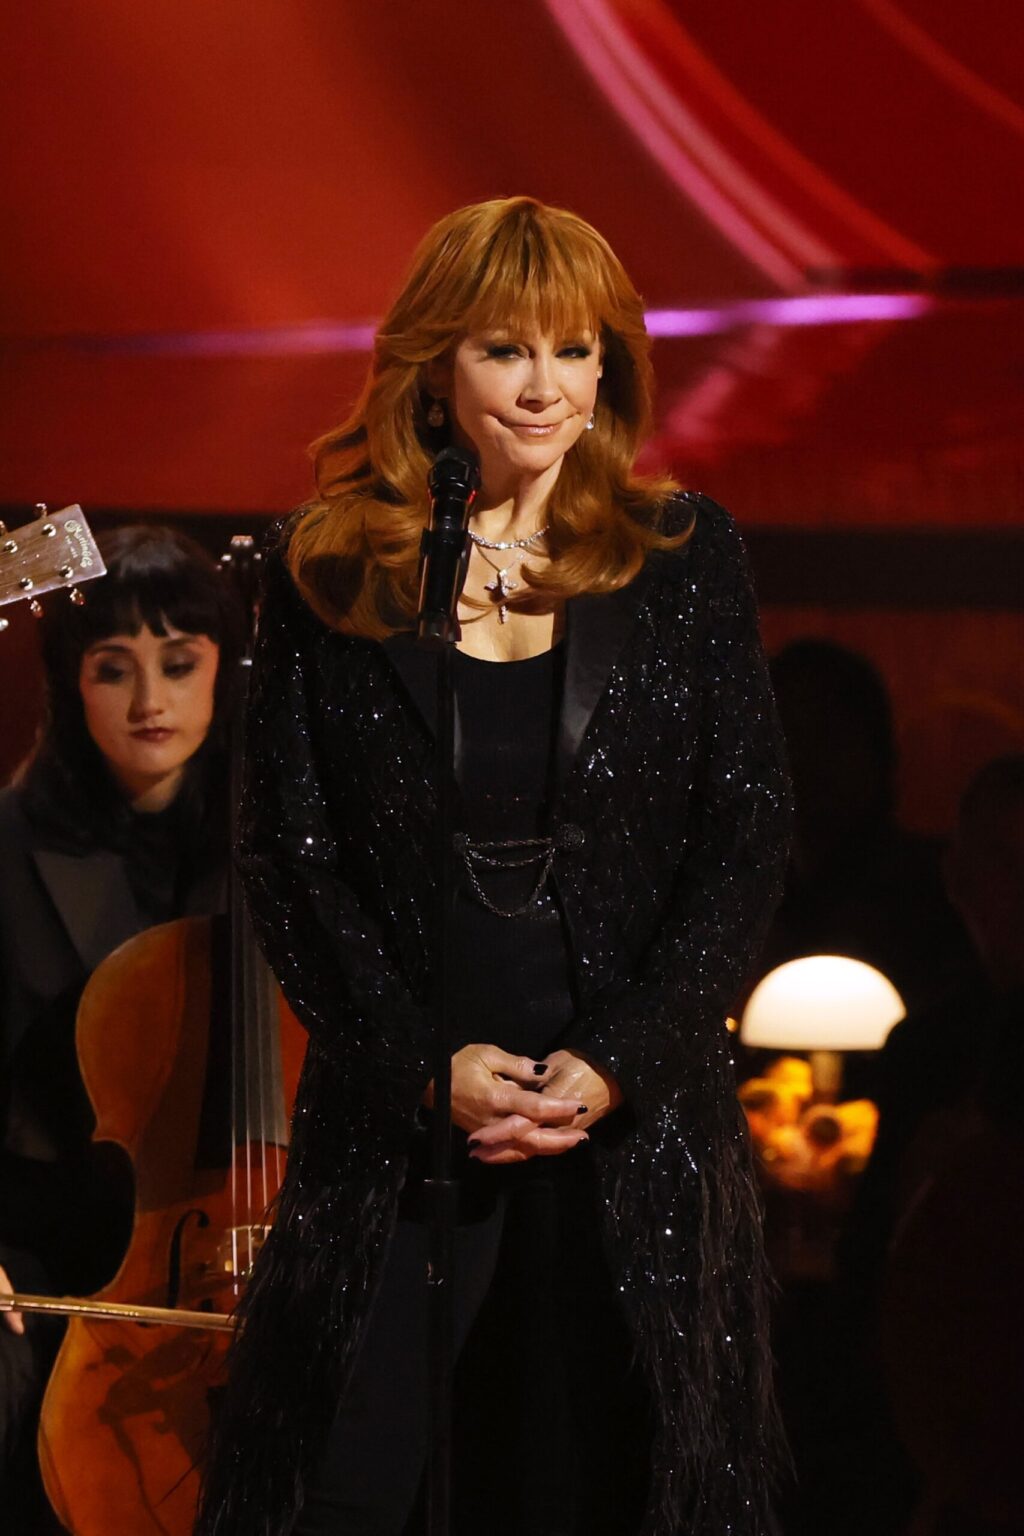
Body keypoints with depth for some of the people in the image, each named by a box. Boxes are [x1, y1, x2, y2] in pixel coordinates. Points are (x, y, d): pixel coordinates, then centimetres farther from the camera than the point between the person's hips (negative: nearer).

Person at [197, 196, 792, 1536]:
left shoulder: (685, 558, 4)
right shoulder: (329, 574, 3)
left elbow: (751, 835, 2)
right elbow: (286, 849, 2)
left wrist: (622, 1059, -9)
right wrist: (425, 1061, -9)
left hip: (638, 1111, 0)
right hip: (396, 1117, 0)